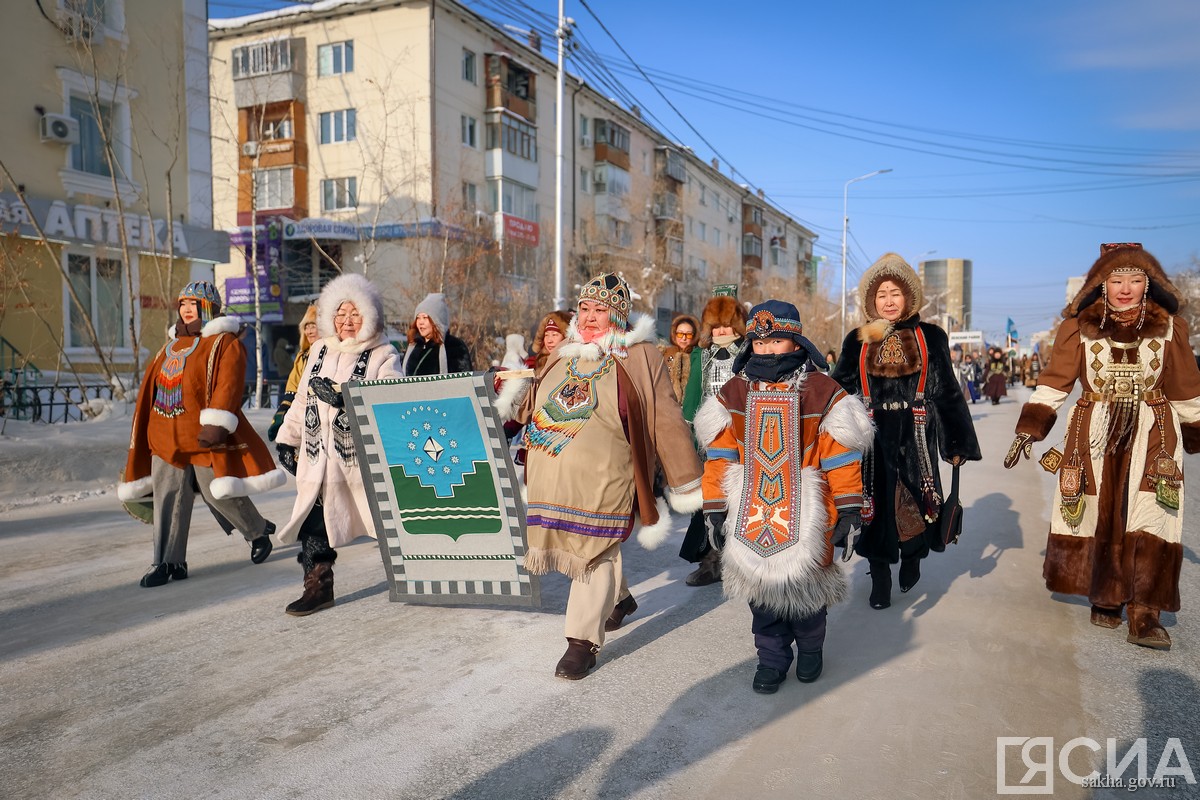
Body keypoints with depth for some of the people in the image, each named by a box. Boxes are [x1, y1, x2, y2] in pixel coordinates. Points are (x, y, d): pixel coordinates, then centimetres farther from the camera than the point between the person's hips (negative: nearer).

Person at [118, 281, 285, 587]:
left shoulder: (225, 342, -6)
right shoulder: (172, 344, 20)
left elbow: (227, 387, -16)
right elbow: (153, 385, 25)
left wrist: (215, 424, -26)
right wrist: (152, 430, 22)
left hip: (204, 435, -7)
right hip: (166, 436, 7)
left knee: (219, 493, 0)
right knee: (168, 498, 4)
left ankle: (259, 532, 25)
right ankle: (168, 562, 11)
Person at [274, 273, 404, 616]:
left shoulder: (383, 355, -3)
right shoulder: (320, 351, 15)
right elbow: (302, 398, 21)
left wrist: (344, 397, -26)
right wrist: (287, 439, 18)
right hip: (319, 457, 5)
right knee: (314, 521, 2)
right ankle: (318, 586, 17)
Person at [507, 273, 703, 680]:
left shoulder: (639, 357, -3)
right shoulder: (564, 353, 14)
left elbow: (666, 421, -2)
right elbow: (534, 407, 26)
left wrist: (685, 484, -1)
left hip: (601, 478, -6)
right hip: (551, 475, 6)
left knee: (595, 552, -3)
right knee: (573, 542, 15)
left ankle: (583, 641, 8)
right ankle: (619, 599, 40)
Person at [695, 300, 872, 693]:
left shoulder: (823, 391, -6)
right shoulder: (734, 392, 1)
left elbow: (841, 456, -5)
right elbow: (720, 453, 4)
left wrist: (849, 509, -5)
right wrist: (715, 507, 4)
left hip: (807, 512, -2)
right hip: (751, 512, 2)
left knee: (806, 585, 10)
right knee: (760, 586, 8)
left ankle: (810, 647, 38)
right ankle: (771, 657, 28)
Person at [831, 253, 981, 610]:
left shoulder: (930, 337, 4)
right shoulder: (857, 341, 5)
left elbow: (946, 390, 5)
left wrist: (957, 444, 2)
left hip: (914, 435, 0)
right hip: (871, 436, 0)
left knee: (915, 504, 4)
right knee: (876, 505, 2)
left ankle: (912, 560, 32)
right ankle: (880, 581, 14)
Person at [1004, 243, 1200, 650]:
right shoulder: (1079, 326, -1)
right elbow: (1054, 381, -4)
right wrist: (1027, 430, -12)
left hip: (1153, 434, 0)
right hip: (1093, 433, 0)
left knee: (1149, 521, -6)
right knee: (1098, 517, 5)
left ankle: (1144, 615, -2)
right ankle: (1105, 597, 19)